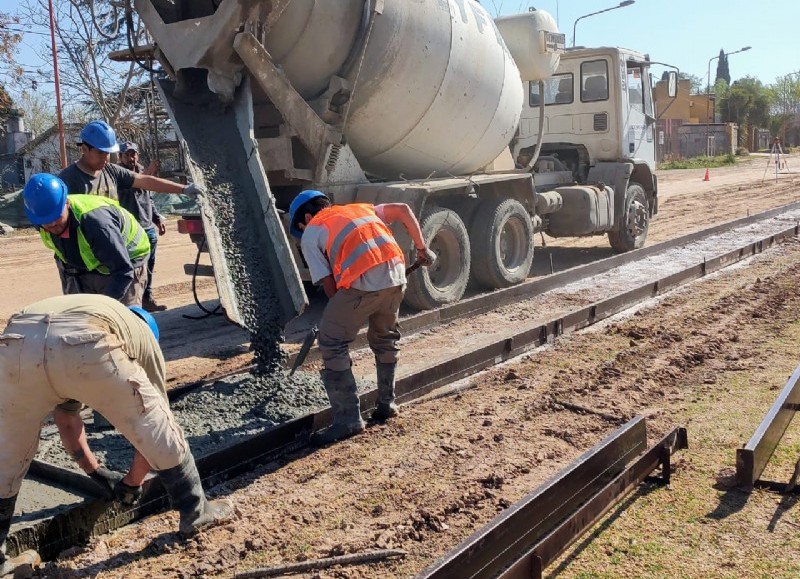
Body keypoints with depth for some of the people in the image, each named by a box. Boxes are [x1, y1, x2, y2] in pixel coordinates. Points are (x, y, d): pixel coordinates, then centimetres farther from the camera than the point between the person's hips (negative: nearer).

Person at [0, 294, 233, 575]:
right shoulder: (142, 334, 35)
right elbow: (152, 424, 35)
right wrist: (133, 481, 47)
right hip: (86, 347, -4)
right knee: (161, 430, 16)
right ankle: (195, 512, 28)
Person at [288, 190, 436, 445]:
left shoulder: (310, 234, 15)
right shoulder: (361, 208, 31)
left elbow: (329, 284, 7)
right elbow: (403, 209, 24)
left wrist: (343, 313, 22)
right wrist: (421, 247, 29)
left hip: (362, 283, -6)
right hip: (396, 275, 6)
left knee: (332, 345, 6)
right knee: (385, 338, 27)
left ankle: (348, 419, 6)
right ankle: (387, 403, 36)